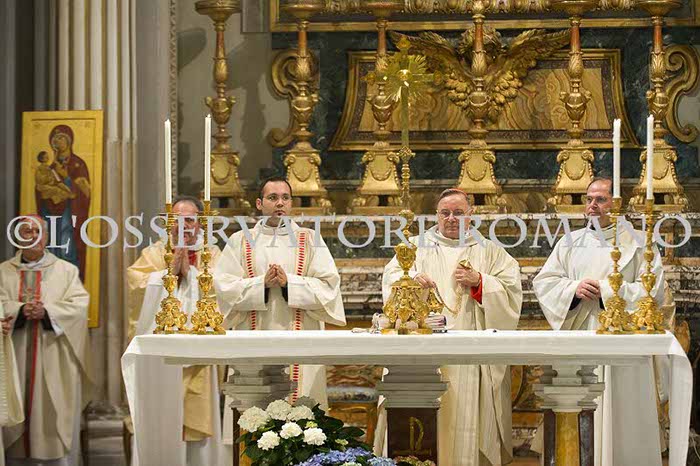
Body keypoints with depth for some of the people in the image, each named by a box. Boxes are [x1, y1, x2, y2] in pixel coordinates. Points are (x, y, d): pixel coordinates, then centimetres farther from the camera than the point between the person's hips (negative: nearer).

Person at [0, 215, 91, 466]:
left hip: (54, 362, -1)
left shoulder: (66, 271, 8)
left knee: (54, 415, -3)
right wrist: (21, 310, -19)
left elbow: (79, 305, -3)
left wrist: (46, 312, -16)